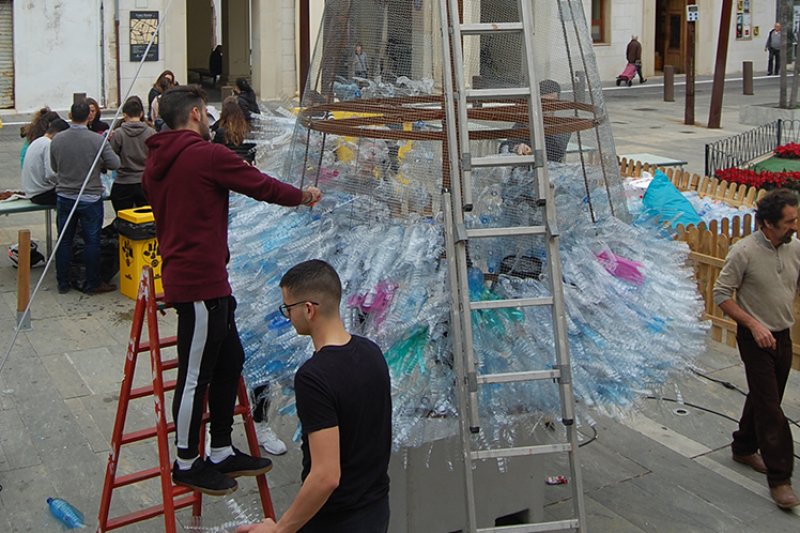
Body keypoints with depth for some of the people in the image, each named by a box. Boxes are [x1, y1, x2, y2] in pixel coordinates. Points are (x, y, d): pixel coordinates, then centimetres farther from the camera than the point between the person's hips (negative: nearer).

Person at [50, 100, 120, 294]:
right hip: (90, 199, -3)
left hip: (64, 198, 3)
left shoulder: (57, 140, -4)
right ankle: (92, 283, 11)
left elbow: (54, 168, 7)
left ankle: (63, 283, 19)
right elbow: (115, 164, -9)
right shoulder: (98, 140, -15)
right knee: (92, 242, 6)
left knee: (64, 241, 13)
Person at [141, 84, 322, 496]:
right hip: (202, 281, -10)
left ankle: (222, 452, 26)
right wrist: (304, 196, 9)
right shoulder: (207, 155, -15)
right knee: (195, 374, 1)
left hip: (181, 273, 10)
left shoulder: (155, 162, 12)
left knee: (229, 360, 18)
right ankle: (186, 464, 12)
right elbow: (262, 186, -8)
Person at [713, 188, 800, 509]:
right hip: (755, 337, -6)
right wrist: (753, 324, -19)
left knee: (763, 397, 19)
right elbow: (722, 294, -13)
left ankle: (744, 448, 40)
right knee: (769, 406, -7)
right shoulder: (745, 251, -17)